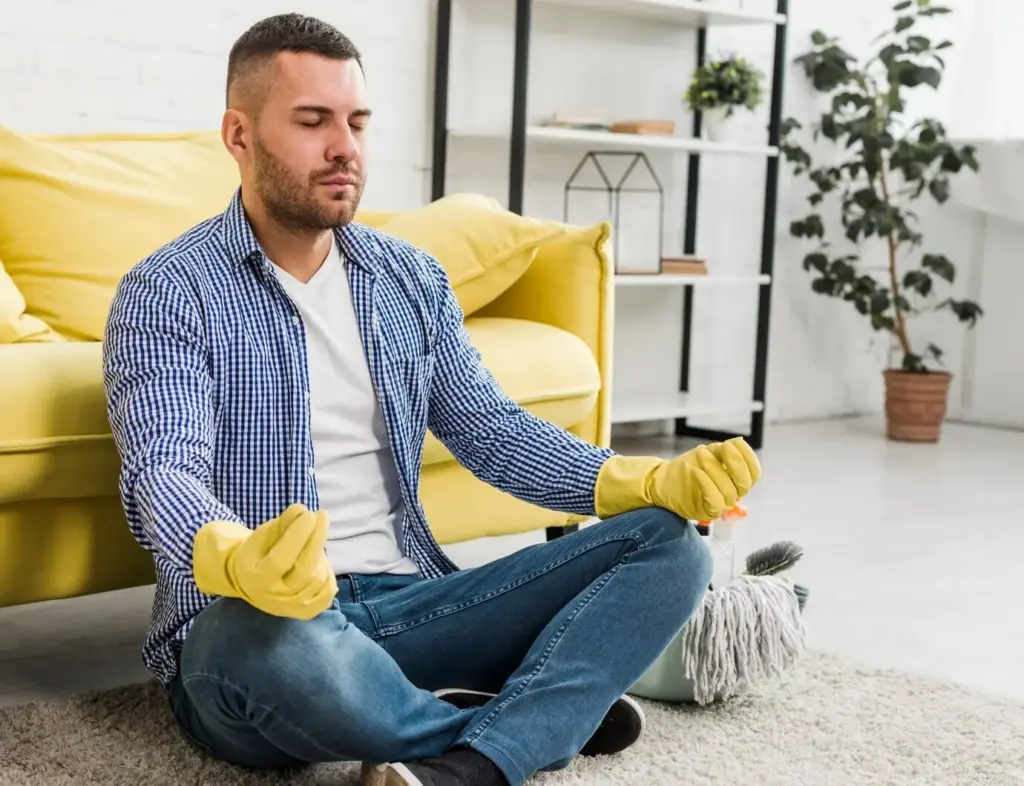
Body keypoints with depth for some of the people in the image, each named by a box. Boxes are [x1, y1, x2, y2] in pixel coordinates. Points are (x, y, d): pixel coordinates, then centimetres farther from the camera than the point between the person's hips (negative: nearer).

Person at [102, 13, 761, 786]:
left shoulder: (412, 278, 12)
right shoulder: (168, 293, -6)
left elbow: (492, 430, 8)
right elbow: (163, 473, -20)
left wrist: (652, 481, -10)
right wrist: (239, 564, -44)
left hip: (407, 601, 5)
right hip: (251, 626, -5)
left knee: (669, 545, -9)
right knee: (281, 637, -42)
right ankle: (536, 723, -13)